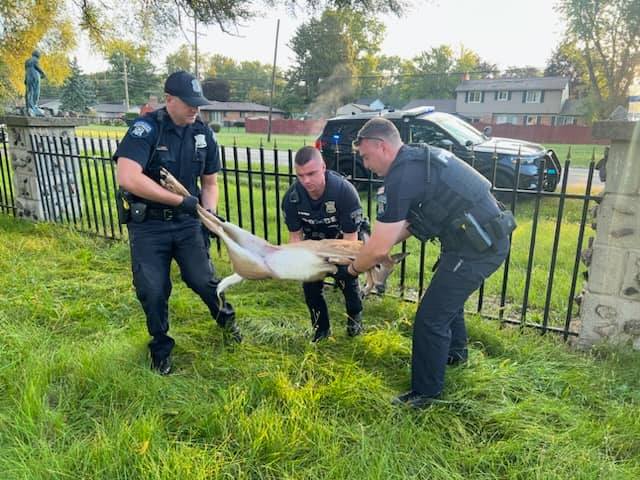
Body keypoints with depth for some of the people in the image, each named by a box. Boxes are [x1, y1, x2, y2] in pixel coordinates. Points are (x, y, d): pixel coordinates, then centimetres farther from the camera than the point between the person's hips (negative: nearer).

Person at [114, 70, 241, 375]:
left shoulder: (203, 133, 0)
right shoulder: (146, 128, -16)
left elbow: (210, 183, 10)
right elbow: (128, 178, -30)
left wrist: (209, 212, -9)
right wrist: (181, 200, -26)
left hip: (186, 222, 3)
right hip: (147, 224, -3)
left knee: (203, 279, -3)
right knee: (152, 291, 1)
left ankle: (225, 317, 30)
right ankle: (161, 347, 26)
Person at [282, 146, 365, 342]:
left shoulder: (344, 190, -36)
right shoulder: (292, 197, -24)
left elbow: (350, 238, -28)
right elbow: (295, 235, -11)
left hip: (344, 239, -3)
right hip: (315, 240, 3)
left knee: (347, 278, -15)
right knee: (309, 284, -3)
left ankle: (355, 318, 18)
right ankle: (321, 328, 22)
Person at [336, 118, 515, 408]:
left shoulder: (400, 178, -20)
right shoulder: (420, 158, 10)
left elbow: (378, 249, -17)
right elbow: (414, 220, 19)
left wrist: (351, 270, 0)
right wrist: (383, 242, 16)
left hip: (476, 247, -10)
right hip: (489, 237, 10)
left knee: (430, 318, -2)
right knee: (448, 296, 29)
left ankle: (426, 393, 17)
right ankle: (455, 352, 54)